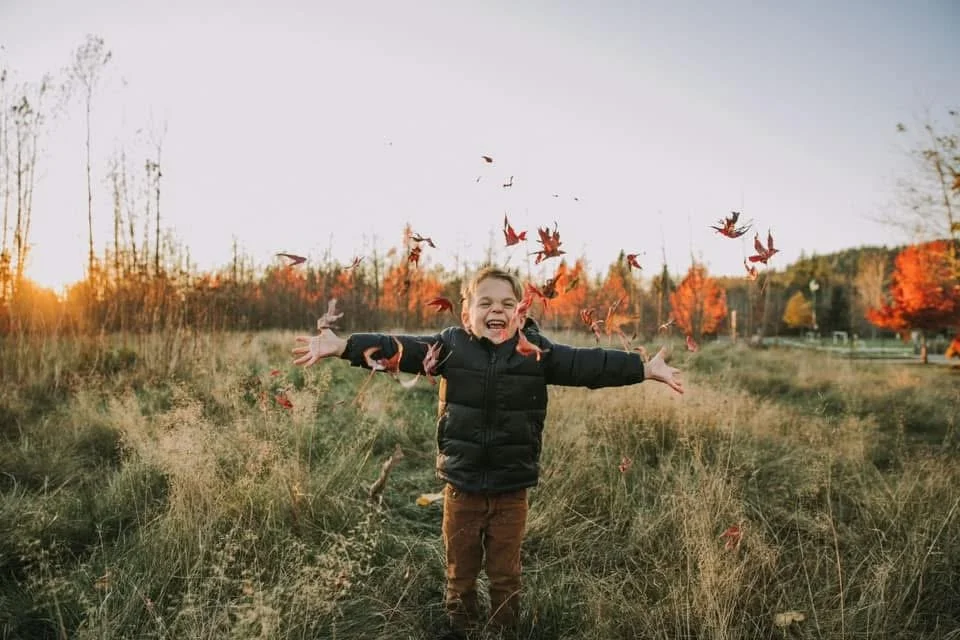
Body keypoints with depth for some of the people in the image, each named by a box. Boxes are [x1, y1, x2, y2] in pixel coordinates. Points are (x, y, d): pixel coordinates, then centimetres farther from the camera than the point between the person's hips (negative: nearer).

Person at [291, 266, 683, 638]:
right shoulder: (450, 346, -7)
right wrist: (342, 346, -24)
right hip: (461, 487, 0)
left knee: (506, 575, 17)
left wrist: (646, 368, -13)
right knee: (460, 573, 18)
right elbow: (398, 349, -13)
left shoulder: (537, 352, -6)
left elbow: (589, 364, -7)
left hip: (511, 489, 0)